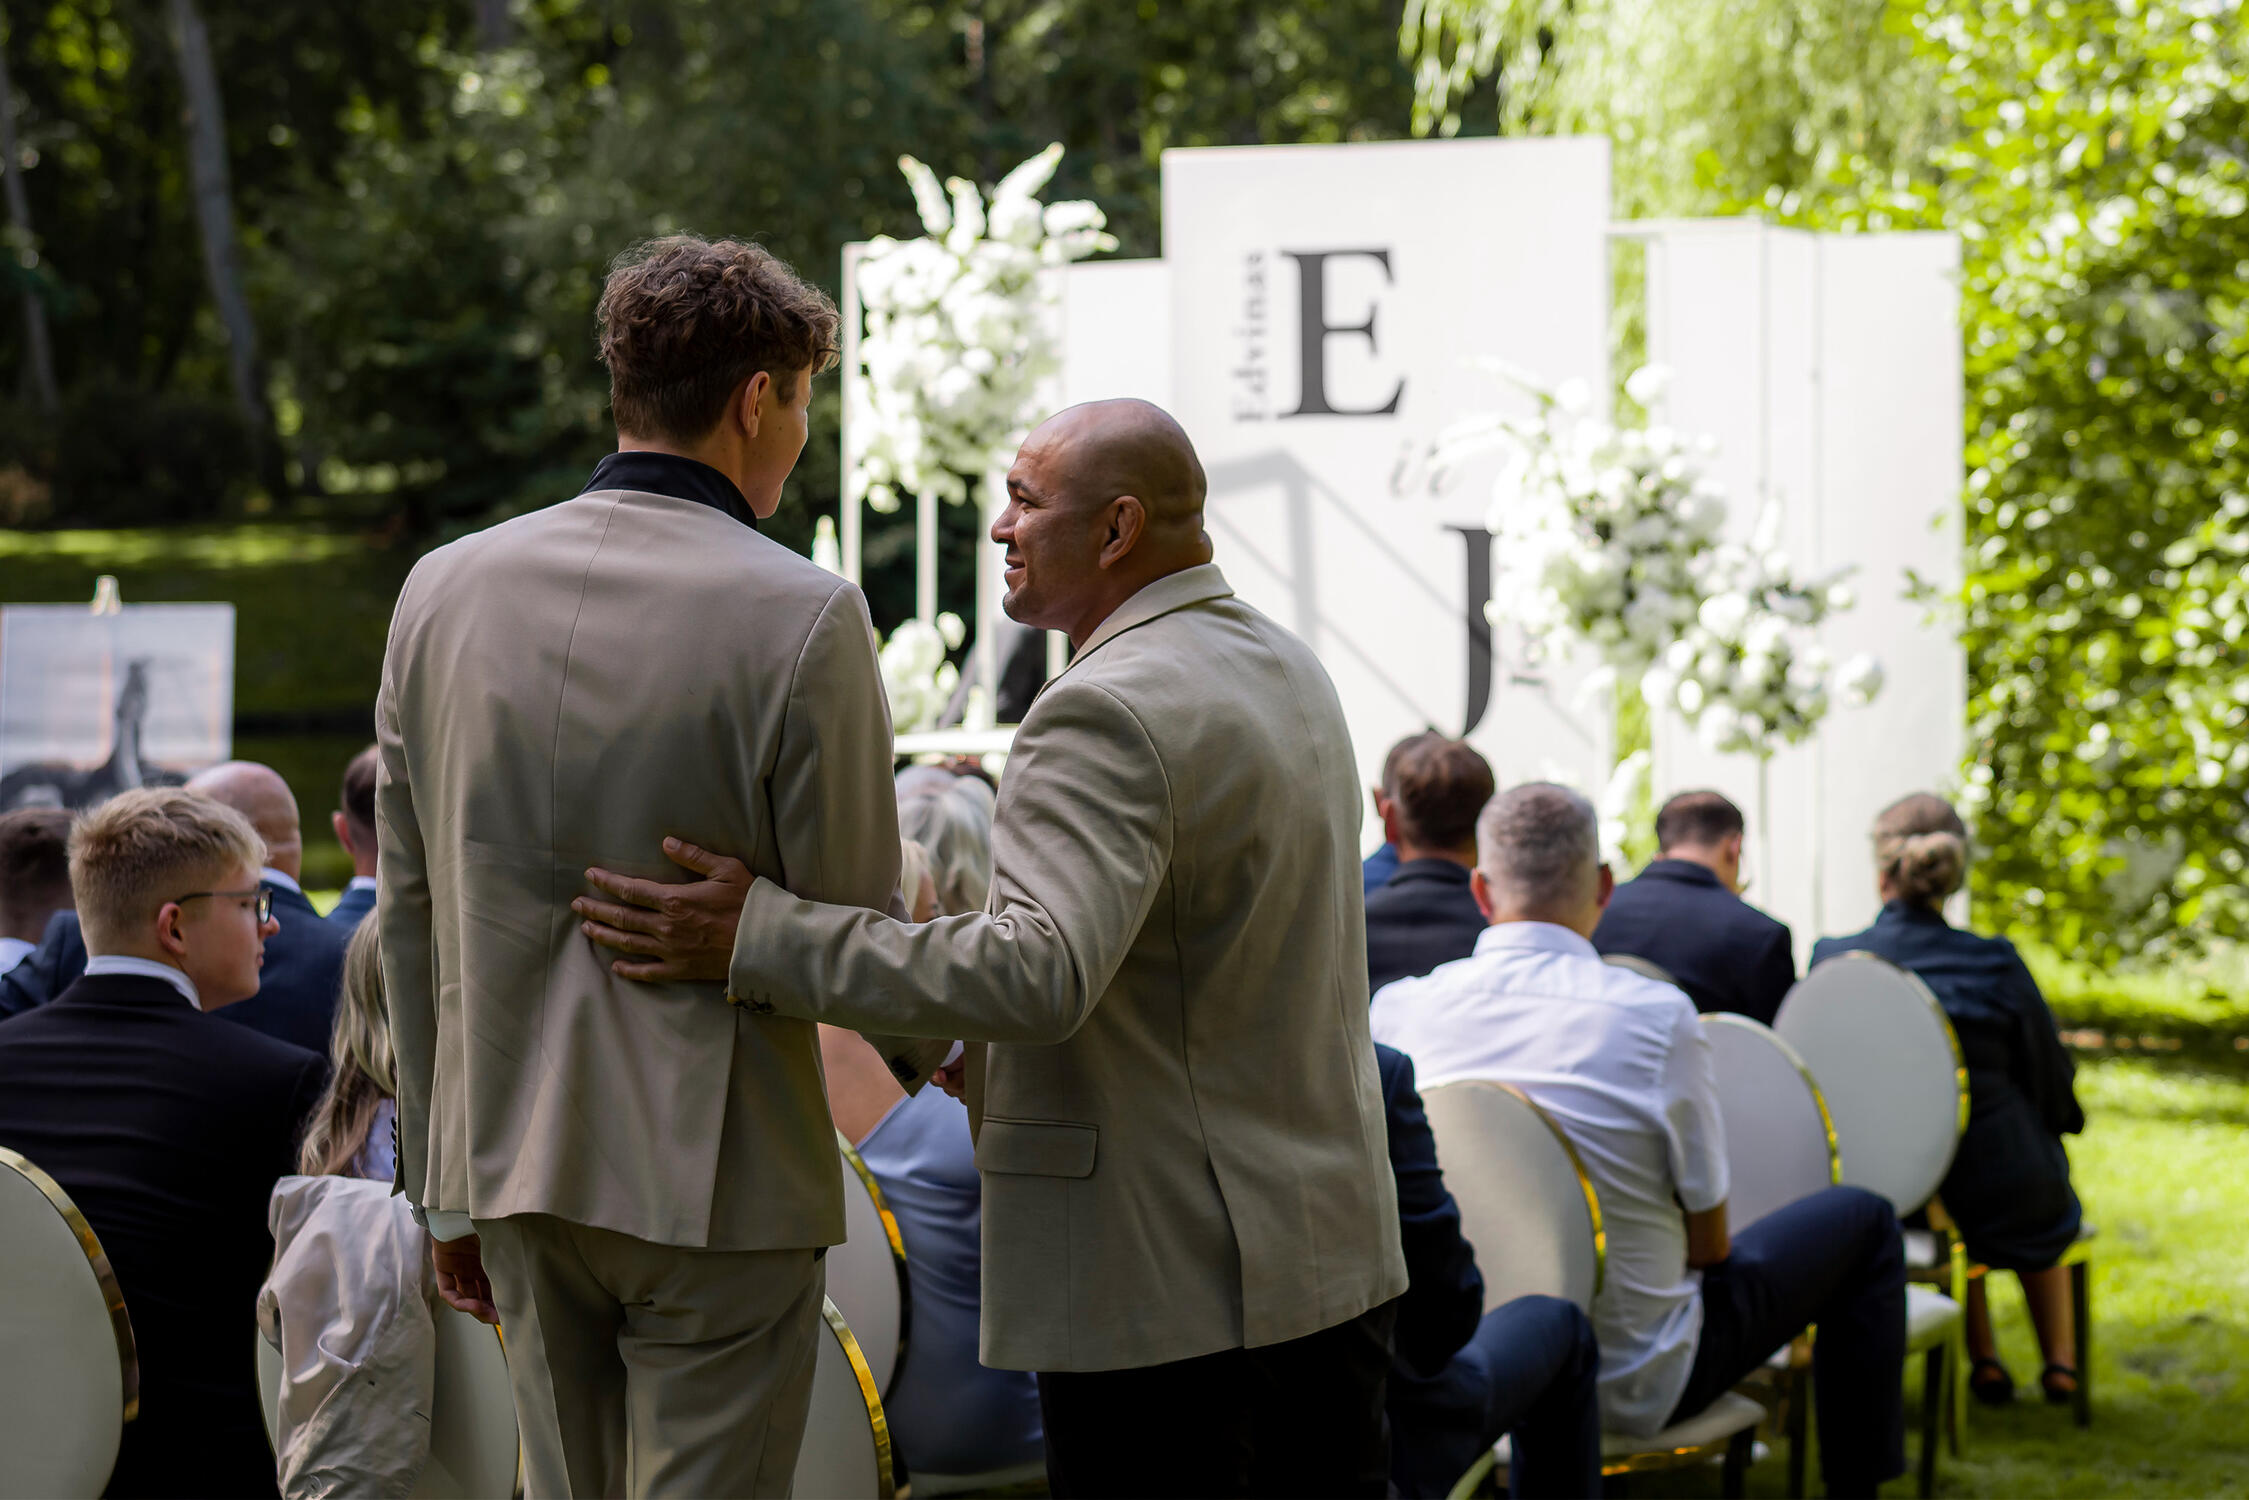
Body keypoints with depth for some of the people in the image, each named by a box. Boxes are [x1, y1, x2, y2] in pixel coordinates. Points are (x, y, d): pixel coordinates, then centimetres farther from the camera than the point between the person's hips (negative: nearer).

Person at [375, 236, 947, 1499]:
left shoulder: (445, 591, 4)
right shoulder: (801, 616, -12)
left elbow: (410, 918, 9)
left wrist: (444, 1182, 17)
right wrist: (932, 1051, 16)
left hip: (513, 1156, 5)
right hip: (715, 1177, -5)